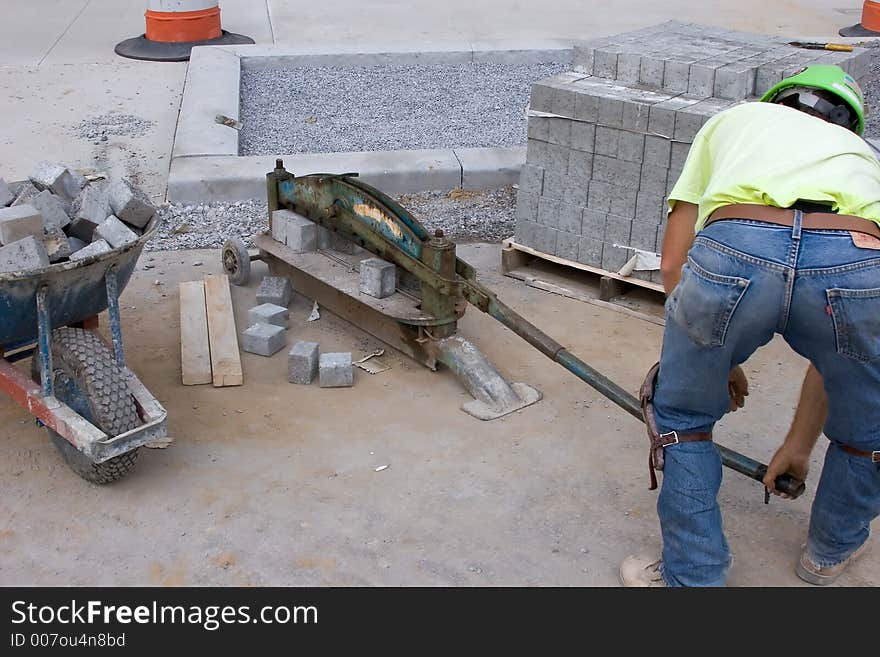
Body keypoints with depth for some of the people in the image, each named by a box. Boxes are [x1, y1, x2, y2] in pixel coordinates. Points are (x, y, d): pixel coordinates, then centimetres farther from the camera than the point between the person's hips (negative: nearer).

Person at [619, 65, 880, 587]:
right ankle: (832, 552, 54)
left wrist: (715, 354, 40)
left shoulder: (733, 119, 38)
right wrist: (799, 443, 52)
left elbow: (674, 265, 27)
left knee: (683, 418, 27)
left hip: (733, 250, -2)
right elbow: (838, 345, 43)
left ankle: (693, 577, 34)